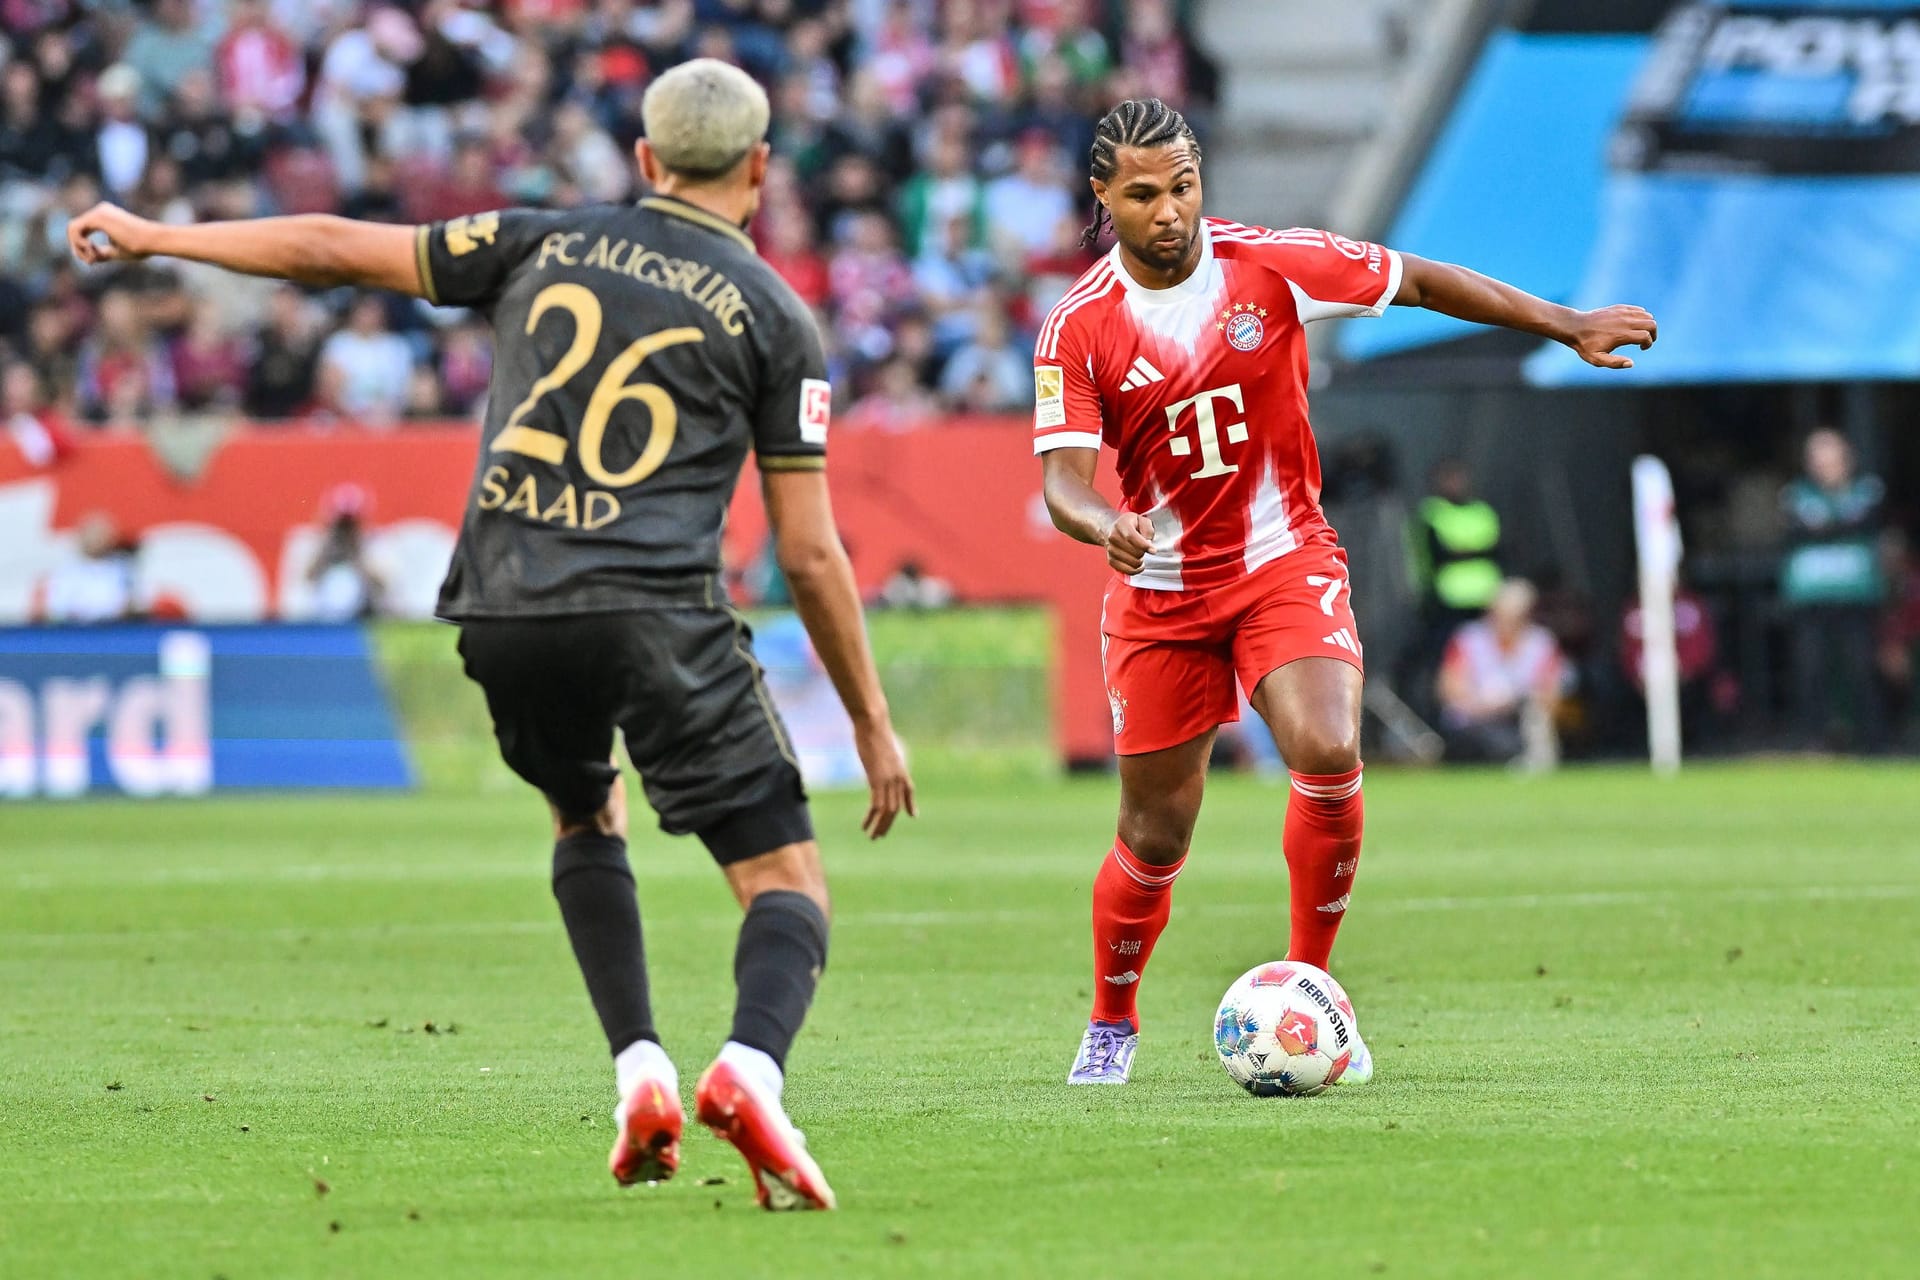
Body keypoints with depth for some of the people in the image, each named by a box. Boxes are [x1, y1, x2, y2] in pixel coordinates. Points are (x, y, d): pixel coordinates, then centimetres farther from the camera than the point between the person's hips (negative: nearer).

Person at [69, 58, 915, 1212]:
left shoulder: (550, 243, 14)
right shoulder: (774, 317, 7)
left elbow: (335, 250, 16)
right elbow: (811, 556, 4)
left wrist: (152, 238, 28)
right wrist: (873, 723, 13)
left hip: (503, 610, 4)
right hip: (655, 614, -3)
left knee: (586, 817, 31)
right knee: (789, 885, 0)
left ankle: (640, 1072, 14)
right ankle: (750, 1068, -30)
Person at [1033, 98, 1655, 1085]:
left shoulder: (1268, 266, -8)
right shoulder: (1078, 328, -9)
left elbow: (1420, 282, 2)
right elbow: (1063, 477, -15)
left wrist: (1570, 328, 1)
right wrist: (1105, 526, -39)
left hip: (1284, 562, 0)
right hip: (1158, 589, 0)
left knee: (1328, 754, -26)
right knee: (1156, 836, 3)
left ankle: (1308, 991, -7)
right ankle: (1112, 1023, 30)